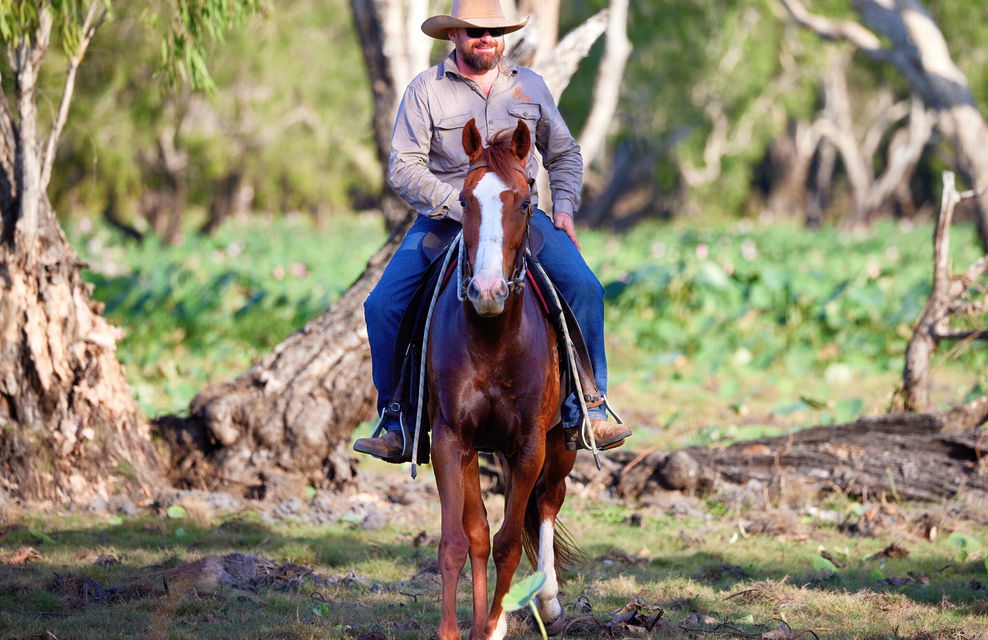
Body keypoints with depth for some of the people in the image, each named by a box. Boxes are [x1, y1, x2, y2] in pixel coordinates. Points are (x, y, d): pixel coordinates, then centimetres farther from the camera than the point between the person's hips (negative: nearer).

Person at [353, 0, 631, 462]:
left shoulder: (530, 86, 9)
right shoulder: (425, 90, -1)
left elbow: (564, 154, 19)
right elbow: (404, 168, -7)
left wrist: (564, 205, 1)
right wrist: (461, 208, -17)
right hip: (444, 217, -1)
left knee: (583, 288, -21)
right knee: (383, 307, -18)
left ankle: (585, 415, -14)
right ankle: (398, 428, -4)